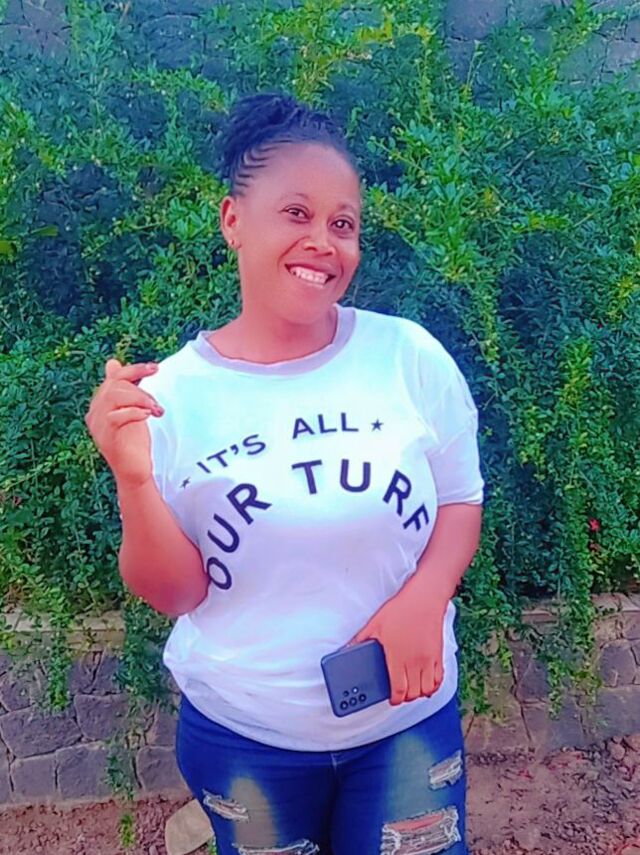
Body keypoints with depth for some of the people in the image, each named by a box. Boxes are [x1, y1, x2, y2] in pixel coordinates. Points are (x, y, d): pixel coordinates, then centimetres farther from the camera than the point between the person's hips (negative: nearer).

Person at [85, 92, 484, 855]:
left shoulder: (409, 354, -11)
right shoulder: (174, 393, -12)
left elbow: (461, 500, 0)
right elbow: (174, 593, -8)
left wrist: (424, 598, -18)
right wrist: (135, 479, -25)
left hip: (409, 718, 1)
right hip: (241, 735, 0)